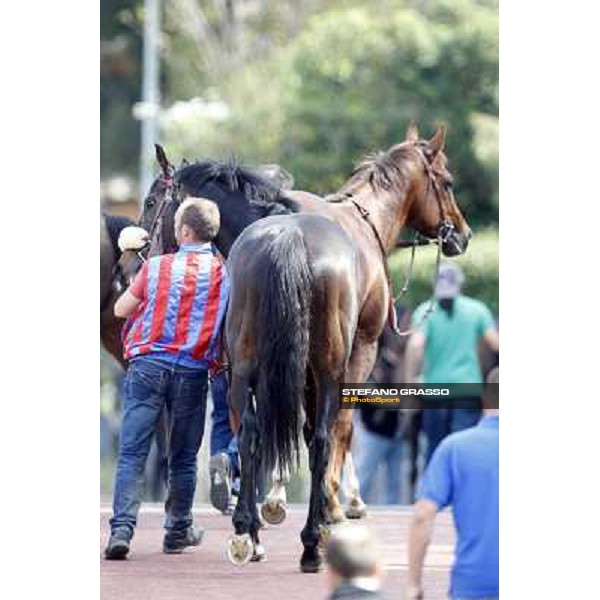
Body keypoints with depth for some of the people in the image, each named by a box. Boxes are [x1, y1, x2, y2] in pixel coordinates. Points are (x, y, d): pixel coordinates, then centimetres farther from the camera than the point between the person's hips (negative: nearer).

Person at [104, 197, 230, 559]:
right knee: (183, 458, 14)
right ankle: (178, 531, 24)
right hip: (193, 371, 1)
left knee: (132, 453, -2)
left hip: (148, 365, -1)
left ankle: (122, 529, -15)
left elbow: (120, 309, 8)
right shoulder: (223, 273, -1)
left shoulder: (156, 267, -1)